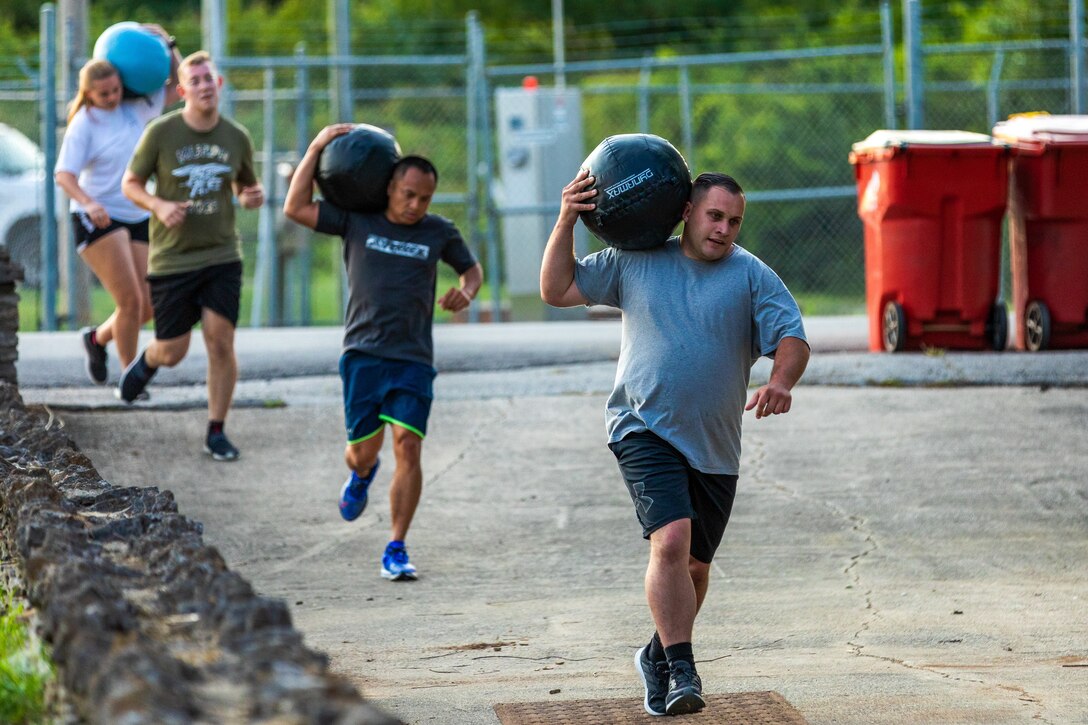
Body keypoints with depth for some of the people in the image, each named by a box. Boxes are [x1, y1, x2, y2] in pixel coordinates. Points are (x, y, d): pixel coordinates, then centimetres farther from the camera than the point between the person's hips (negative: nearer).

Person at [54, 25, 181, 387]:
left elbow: (176, 88, 18)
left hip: (137, 219, 6)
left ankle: (98, 338, 32)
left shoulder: (135, 109, 6)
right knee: (130, 300, -15)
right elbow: (63, 174, -17)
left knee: (147, 306, 5)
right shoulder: (84, 124, -9)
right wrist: (88, 203, -34)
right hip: (98, 219, -6)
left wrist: (168, 45, 7)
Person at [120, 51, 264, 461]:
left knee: (221, 342, -9)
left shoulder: (237, 138, 2)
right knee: (172, 353, 4)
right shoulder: (161, 133, -8)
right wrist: (159, 206, -18)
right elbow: (130, 183, 1)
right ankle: (146, 363, 42)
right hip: (171, 258, -1)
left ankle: (216, 432, 4)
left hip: (221, 255, 2)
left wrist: (252, 197, -6)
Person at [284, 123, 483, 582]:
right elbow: (295, 208, -3)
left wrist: (466, 291, 0)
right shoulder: (357, 221, 3)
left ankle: (396, 549, -7)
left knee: (408, 447, -13)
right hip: (363, 354, 0)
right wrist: (316, 148, -6)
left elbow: (471, 268, 24)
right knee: (363, 449, 1)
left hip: (414, 359, 0)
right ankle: (361, 475, 41)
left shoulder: (438, 233, 7)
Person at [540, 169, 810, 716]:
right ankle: (682, 672, -24)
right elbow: (556, 291, 11)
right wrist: (566, 223, -1)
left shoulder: (752, 276, 3)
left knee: (694, 564, 13)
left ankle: (658, 657, 37)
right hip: (646, 430, -2)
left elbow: (791, 339, -6)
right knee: (671, 540, -23)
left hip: (715, 446, 2)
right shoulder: (635, 263, 6)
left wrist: (780, 383, -27)